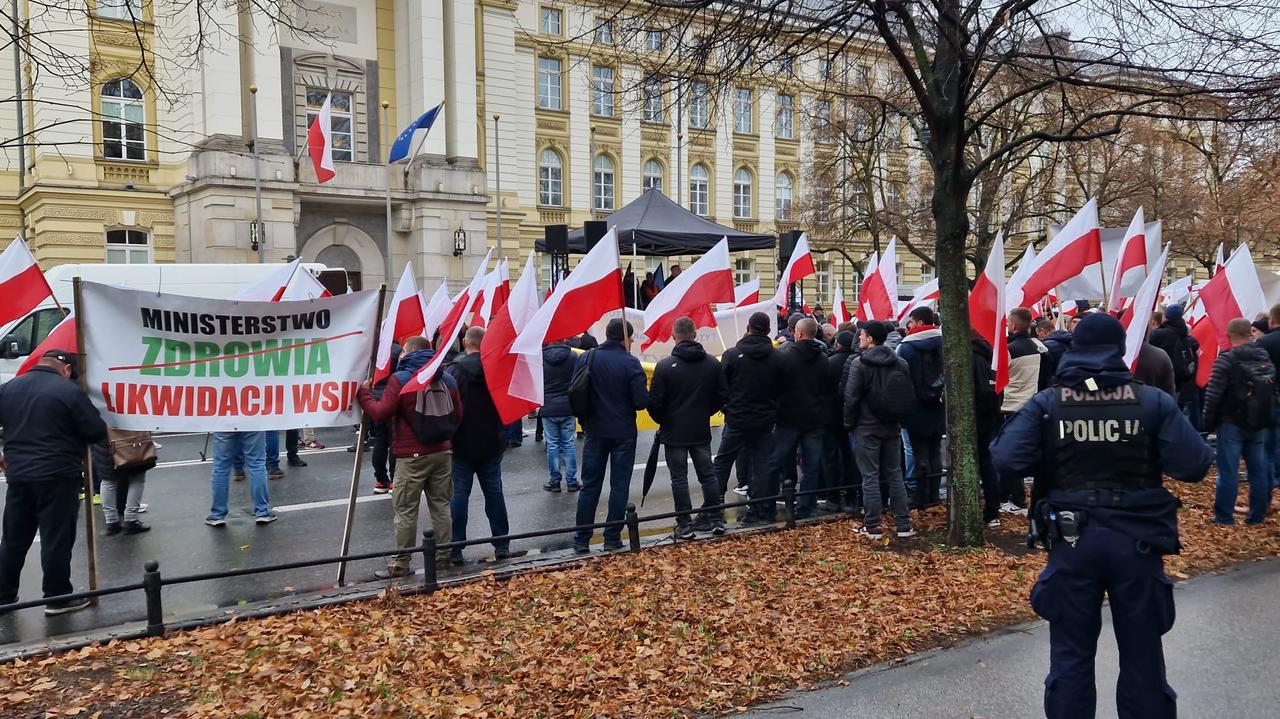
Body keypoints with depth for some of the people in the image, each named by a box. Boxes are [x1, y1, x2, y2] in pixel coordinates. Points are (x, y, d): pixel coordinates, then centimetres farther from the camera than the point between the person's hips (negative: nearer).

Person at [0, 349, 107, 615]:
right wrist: (74, 439, 10)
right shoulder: (69, 391, -12)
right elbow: (97, 431, -11)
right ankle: (58, 598, 9)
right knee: (57, 539, 2)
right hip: (58, 476, -6)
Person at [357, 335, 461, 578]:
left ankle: (401, 563, 7)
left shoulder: (400, 379, -9)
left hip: (412, 456, -5)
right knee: (440, 505, 13)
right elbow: (457, 415, 13)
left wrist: (364, 393, 1)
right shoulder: (447, 379, 9)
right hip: (442, 452, 5)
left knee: (405, 510, 2)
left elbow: (381, 414, -13)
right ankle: (444, 554, 18)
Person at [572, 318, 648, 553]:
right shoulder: (630, 362, -14)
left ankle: (582, 539, 15)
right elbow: (641, 401, -17)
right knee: (619, 485, 8)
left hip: (595, 432, 3)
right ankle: (612, 538, 11)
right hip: (623, 433, -3)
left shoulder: (585, 358, -4)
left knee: (590, 485, 12)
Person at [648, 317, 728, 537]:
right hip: (701, 431, 4)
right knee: (708, 474, 14)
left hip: (674, 432, -4)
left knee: (679, 478, 3)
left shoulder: (665, 365, -14)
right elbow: (723, 395, 5)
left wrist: (662, 420, 7)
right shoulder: (712, 363, 0)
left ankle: (684, 525, 6)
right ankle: (716, 519, 20)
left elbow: (654, 402, -12)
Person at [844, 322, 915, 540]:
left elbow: (851, 397, -13)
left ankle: (872, 526, 3)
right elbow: (910, 395, 11)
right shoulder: (901, 363, 5)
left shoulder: (859, 363, -12)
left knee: (870, 477, 0)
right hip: (893, 427, 5)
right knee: (895, 474, 12)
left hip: (867, 428, -5)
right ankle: (903, 525, 13)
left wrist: (849, 422, 0)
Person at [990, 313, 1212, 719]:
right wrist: (1146, 458, 9)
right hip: (1137, 540, 1)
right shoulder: (1154, 402, -5)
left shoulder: (1046, 404, -6)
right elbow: (1195, 466, -10)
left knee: (1071, 654, 12)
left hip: (1072, 540, 0)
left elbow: (1007, 462, -14)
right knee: (1142, 654, 16)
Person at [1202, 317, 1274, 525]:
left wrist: (1208, 423, -6)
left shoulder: (1226, 359, -13)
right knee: (1259, 470, 11)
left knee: (1228, 471, -3)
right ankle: (1257, 516, 19)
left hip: (1232, 424, -6)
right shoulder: (1266, 358, 9)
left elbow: (1213, 395, -15)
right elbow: (1273, 393, 14)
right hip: (1259, 425, 6)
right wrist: (1268, 422, 19)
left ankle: (1223, 517, 0)